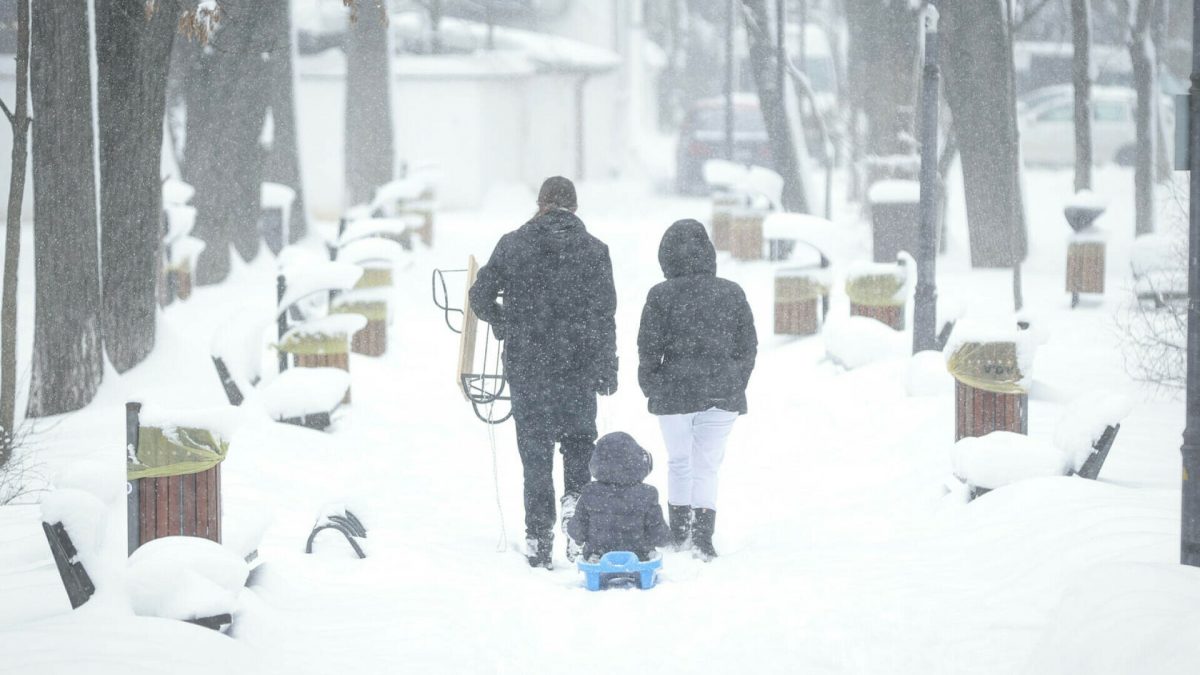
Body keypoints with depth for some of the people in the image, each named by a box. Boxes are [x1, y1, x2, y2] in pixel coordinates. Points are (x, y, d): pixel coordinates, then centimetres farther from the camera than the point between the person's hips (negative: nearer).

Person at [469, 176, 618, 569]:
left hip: (526, 366, 0)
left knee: (535, 450, 7)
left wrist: (503, 324, 23)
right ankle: (576, 499, -5)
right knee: (579, 439, 19)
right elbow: (604, 316, -2)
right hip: (578, 368, 0)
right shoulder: (594, 250, -1)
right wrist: (608, 372, 4)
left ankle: (538, 537, 4)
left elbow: (480, 297, 3)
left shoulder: (512, 245, 0)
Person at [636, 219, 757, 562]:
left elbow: (649, 348, -6)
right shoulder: (732, 293, 0)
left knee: (679, 463, 16)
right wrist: (735, 385, 17)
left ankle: (679, 535, 24)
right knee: (708, 466, 8)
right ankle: (702, 536, -5)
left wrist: (649, 386, 10)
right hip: (722, 392, 1)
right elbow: (748, 346, 5)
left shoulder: (661, 296, -8)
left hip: (674, 392, -1)